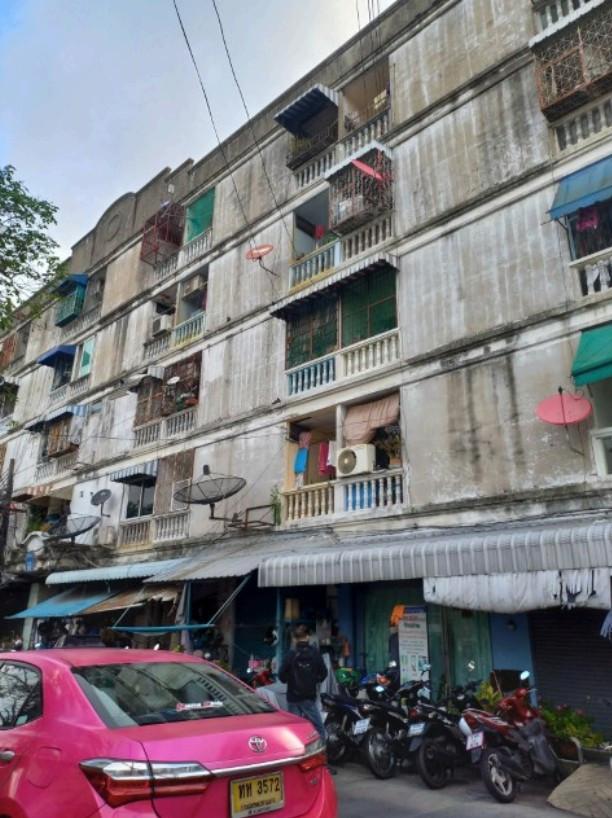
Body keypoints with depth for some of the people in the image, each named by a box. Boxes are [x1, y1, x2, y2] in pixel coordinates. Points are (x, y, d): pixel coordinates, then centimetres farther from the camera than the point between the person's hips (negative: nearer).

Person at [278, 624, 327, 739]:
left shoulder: (291, 655, -10)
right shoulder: (315, 654, -7)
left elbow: (282, 676, -9)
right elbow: (323, 674, -2)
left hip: (293, 697, 0)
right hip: (309, 696, 0)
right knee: (318, 728, 8)